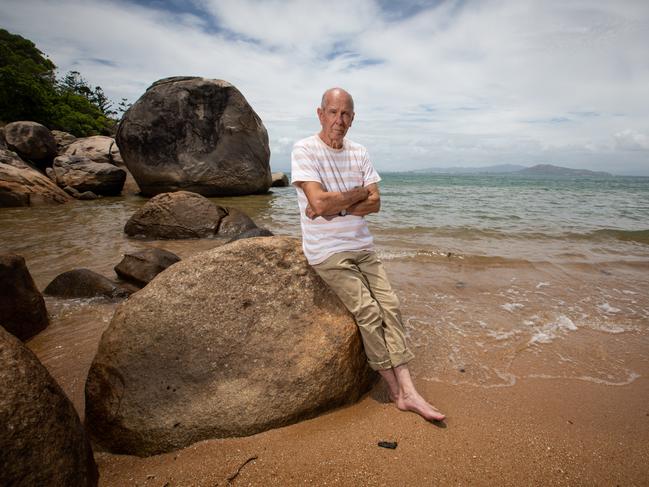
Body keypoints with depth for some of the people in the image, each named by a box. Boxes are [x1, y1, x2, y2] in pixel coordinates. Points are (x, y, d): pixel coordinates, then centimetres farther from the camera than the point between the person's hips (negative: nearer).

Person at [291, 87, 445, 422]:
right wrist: (358, 193, -8)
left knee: (390, 306, -5)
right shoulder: (304, 150, -8)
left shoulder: (359, 153, 9)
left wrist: (335, 207, -14)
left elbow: (374, 203, 0)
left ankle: (407, 390, -1)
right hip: (328, 252, -6)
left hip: (362, 246, 6)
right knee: (369, 312, -12)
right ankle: (396, 391, 4)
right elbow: (319, 203, -22)